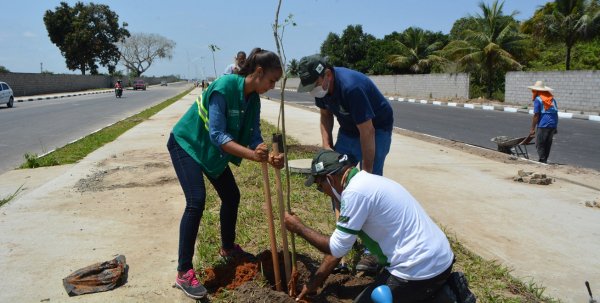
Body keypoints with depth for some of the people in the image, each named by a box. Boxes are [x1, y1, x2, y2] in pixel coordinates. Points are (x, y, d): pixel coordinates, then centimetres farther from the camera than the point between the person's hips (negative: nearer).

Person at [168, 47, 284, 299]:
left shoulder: (253, 99, -7)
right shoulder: (224, 87, -31)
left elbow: (253, 137, -9)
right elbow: (217, 135, -36)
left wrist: (269, 157, -29)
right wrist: (252, 155, -48)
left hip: (211, 150, 8)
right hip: (186, 144, -8)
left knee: (232, 196, 10)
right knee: (196, 201, -20)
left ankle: (227, 248, 32)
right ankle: (184, 273, -11)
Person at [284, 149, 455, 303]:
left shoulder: (355, 191, -20)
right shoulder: (364, 182, 12)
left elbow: (337, 248, -12)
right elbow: (339, 245, 18)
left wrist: (299, 228, 2)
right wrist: (314, 283, 22)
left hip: (421, 270, -9)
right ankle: (443, 288, 18)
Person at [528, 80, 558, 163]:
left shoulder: (538, 99, -6)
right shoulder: (552, 98, 14)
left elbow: (536, 116, -10)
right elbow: (555, 112, 16)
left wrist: (532, 129, -7)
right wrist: (555, 127, 22)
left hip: (543, 125, -7)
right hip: (553, 124, 7)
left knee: (539, 144, 0)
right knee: (548, 144, 14)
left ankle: (543, 161, -5)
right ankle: (544, 161, 20)